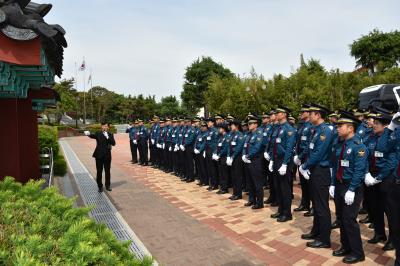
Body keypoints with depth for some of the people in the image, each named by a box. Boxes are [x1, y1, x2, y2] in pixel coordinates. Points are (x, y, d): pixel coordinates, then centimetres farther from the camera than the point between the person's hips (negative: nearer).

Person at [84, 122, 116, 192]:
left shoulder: (110, 135, 4)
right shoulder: (98, 134, 0)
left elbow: (113, 143, -9)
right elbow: (93, 136, -22)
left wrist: (107, 137, -22)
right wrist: (88, 134, -44)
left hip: (107, 155, 1)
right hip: (99, 155, -1)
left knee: (107, 171, 9)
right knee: (99, 171, 3)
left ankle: (108, 185, 23)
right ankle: (100, 186, 15)